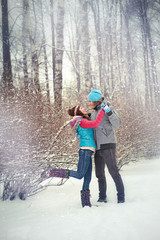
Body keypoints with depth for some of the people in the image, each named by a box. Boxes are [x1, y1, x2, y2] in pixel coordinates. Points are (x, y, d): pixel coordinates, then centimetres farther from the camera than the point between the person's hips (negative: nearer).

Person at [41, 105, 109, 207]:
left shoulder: (84, 122, 21)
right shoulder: (82, 121, -7)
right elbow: (95, 124, -23)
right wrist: (103, 111, -19)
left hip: (87, 152, 9)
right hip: (86, 150, -9)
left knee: (87, 178, 6)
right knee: (79, 175, -14)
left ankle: (86, 203, 9)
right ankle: (52, 172, -11)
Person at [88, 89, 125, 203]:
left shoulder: (108, 108, -4)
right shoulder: (94, 114, 18)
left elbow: (117, 123, -14)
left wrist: (109, 112, -27)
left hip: (107, 146, -8)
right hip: (98, 148, 8)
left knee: (114, 172, -7)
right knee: (100, 174, 11)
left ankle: (121, 197, 0)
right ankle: (102, 197, 20)